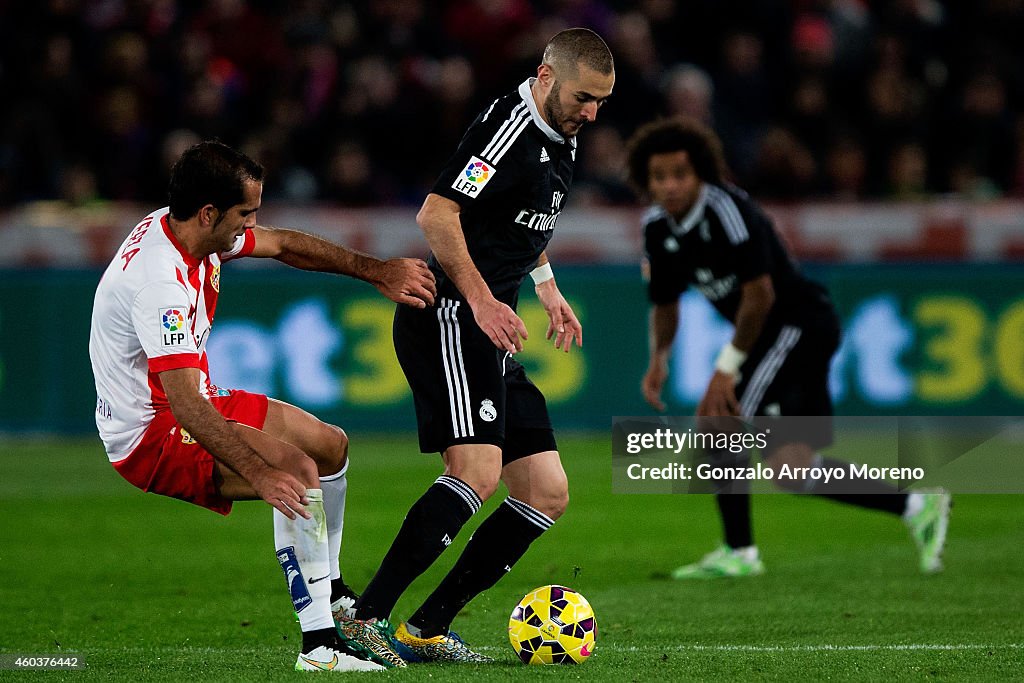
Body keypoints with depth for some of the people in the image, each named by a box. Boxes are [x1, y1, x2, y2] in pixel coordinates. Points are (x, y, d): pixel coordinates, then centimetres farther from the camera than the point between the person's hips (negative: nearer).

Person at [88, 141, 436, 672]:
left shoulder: (190, 230, -2)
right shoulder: (161, 281, -31)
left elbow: (283, 245, 15)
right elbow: (184, 405, -38)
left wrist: (376, 271, 10)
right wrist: (259, 473, -45)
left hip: (194, 405, 10)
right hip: (150, 436, -10)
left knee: (330, 445, 17)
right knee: (298, 472, -29)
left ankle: (329, 590, 36)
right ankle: (319, 643, -27)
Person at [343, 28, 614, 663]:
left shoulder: (562, 140, 17)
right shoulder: (510, 127, -13)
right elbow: (436, 214, -21)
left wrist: (547, 286, 26)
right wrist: (480, 299, -27)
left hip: (490, 336, 10)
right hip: (449, 319, -10)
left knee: (548, 494, 5)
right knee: (478, 472, -26)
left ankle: (426, 628, 5)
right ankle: (366, 615, -25)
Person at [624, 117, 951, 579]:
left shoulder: (728, 210, -21)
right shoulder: (658, 226, 5)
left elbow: (759, 295, -22)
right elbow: (665, 303, 17)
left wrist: (727, 365, -19)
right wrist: (658, 360, -1)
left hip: (799, 322, -9)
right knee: (788, 466, 4)